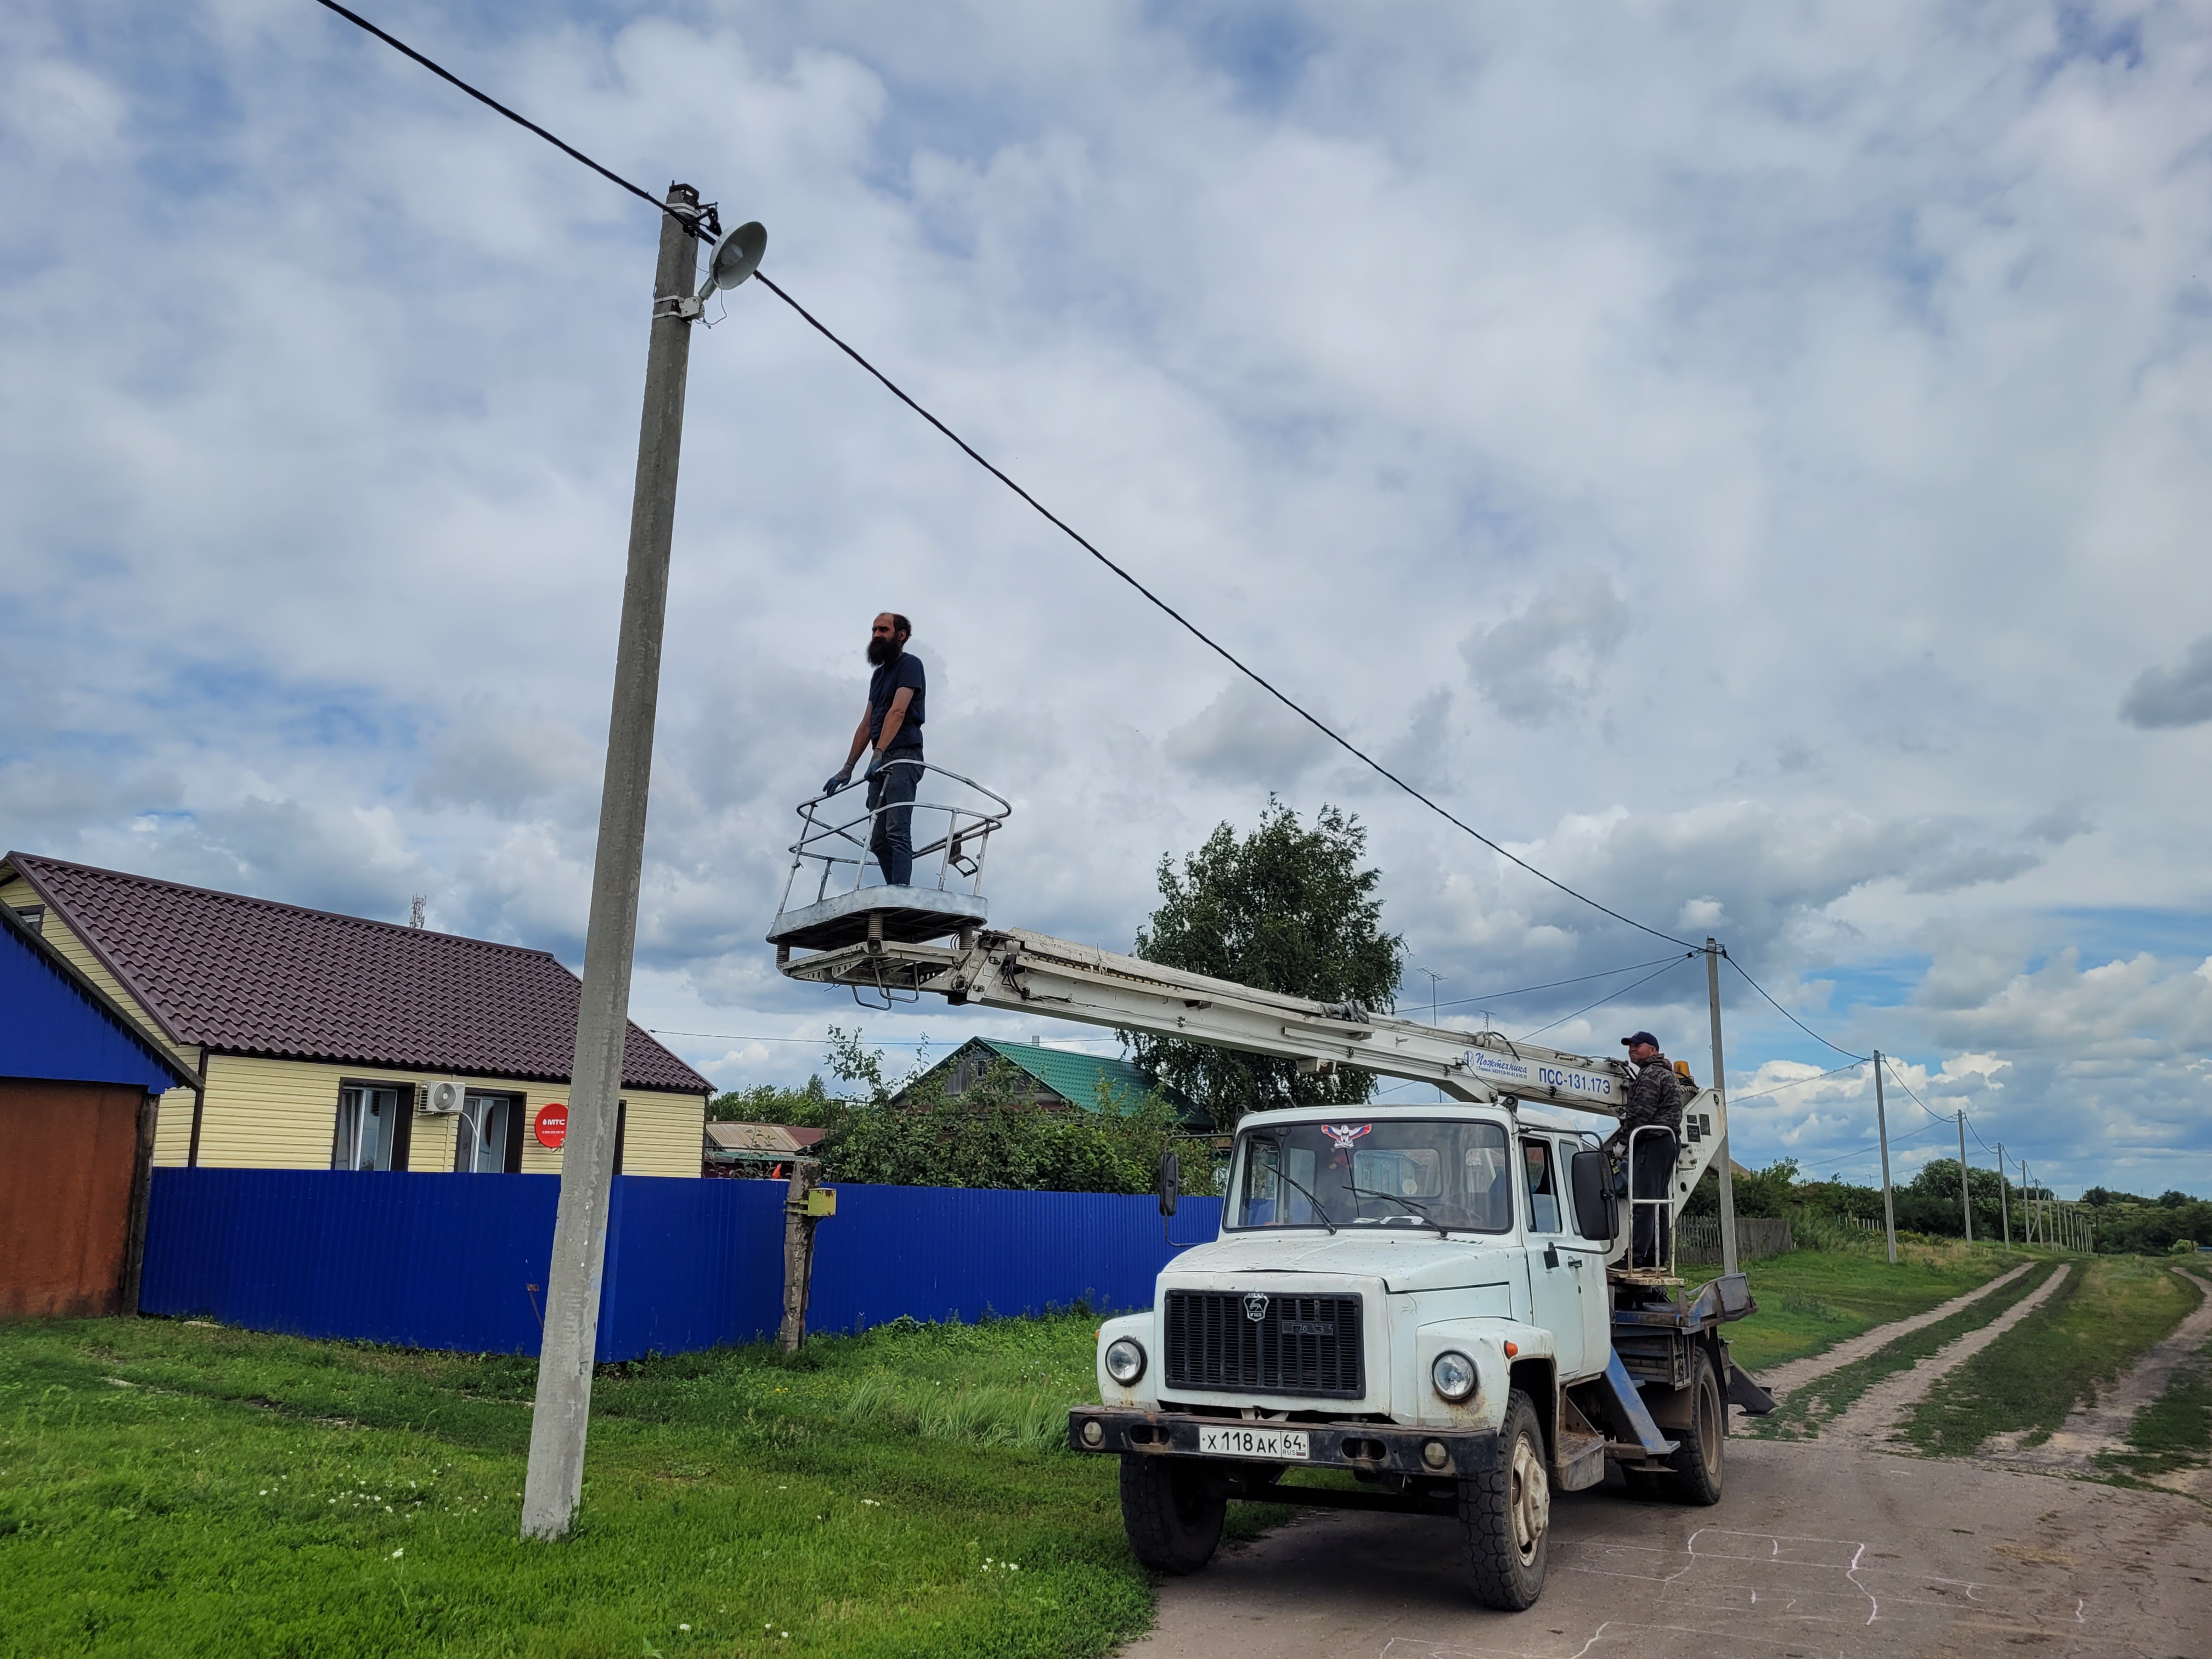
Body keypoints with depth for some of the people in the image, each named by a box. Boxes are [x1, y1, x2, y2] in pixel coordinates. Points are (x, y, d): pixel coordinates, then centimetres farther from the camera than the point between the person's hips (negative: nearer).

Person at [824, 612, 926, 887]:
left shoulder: (910, 664, -1)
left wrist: (878, 754, -26)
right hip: (880, 764, 9)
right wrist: (848, 769, 18)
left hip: (902, 757, -9)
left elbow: (898, 711, -15)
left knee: (897, 832, -19)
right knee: (878, 840, 1)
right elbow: (866, 725, 24)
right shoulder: (878, 674, 25)